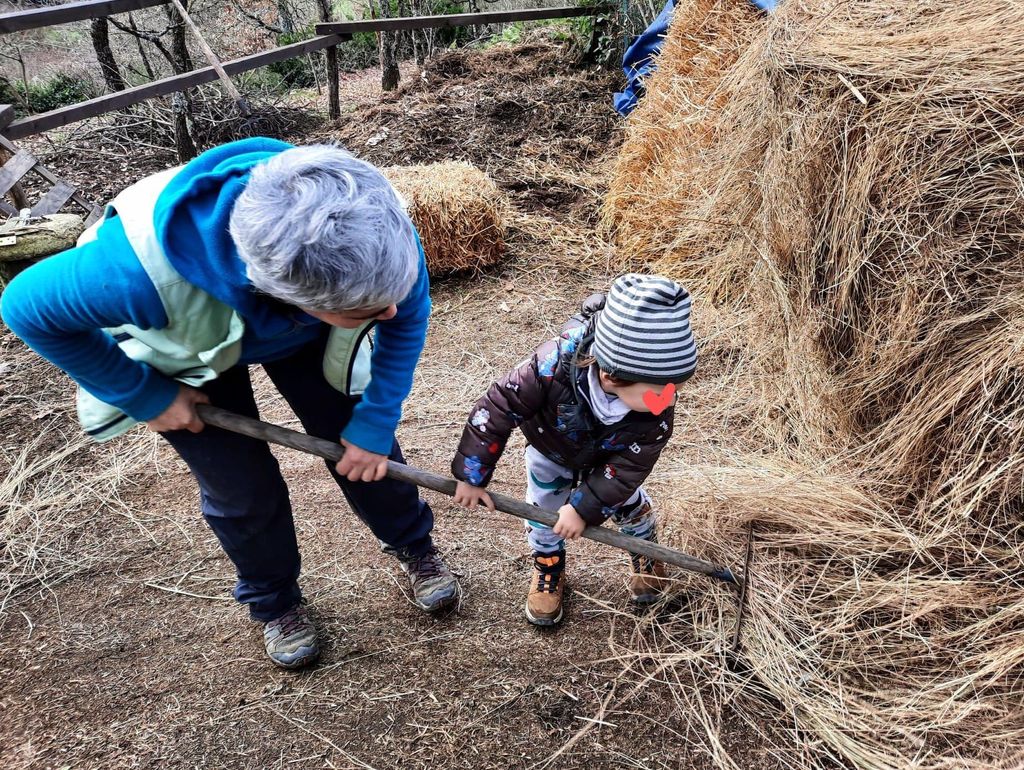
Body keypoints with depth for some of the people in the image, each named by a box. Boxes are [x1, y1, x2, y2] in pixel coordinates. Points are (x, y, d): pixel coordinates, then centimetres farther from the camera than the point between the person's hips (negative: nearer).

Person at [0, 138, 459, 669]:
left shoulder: (375, 228, -39)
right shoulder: (148, 268, -48)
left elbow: (407, 315, -16)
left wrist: (374, 424, -15)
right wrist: (145, 395, -20)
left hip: (299, 322, 2)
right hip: (184, 344, -2)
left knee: (362, 445, 5)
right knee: (242, 491, 2)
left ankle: (413, 546, 37)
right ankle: (274, 601, 34)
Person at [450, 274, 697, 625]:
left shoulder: (656, 408, -41)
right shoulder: (554, 366, -49)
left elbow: (627, 466, -26)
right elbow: (497, 408, -36)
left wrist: (584, 507, -24)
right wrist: (472, 475, -27)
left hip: (607, 458, 1)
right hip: (551, 449, -1)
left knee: (626, 499, 15)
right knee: (544, 508, 10)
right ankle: (548, 567, 41)